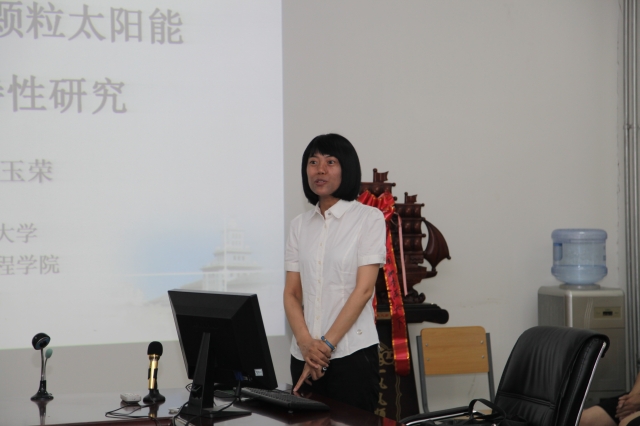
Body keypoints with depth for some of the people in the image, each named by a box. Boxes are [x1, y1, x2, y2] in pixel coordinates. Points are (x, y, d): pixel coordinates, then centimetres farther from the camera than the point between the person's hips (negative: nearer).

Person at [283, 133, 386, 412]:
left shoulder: (369, 218, -2)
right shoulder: (300, 225, 11)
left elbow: (363, 290, -9)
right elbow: (291, 293, 7)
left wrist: (327, 344, -14)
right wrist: (306, 343, -10)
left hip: (352, 354, -4)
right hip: (305, 356, 4)